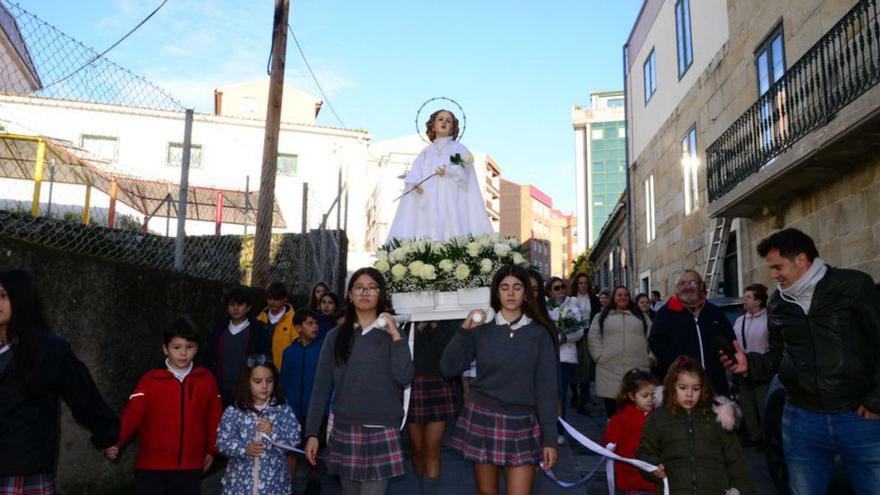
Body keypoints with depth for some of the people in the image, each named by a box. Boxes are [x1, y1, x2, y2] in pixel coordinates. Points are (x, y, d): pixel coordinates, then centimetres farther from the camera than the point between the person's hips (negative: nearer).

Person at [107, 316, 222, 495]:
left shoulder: (206, 380, 0)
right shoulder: (150, 380, -6)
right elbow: (132, 415, -10)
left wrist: (211, 450, 13)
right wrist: (116, 443, -24)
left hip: (190, 467, 2)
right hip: (151, 466, -2)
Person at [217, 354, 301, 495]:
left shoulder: (283, 410, -2)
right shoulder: (233, 412, -3)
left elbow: (295, 439, -7)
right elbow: (222, 442, -5)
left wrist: (273, 431, -22)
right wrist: (244, 449, -20)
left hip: (273, 480, 0)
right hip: (241, 479, 0)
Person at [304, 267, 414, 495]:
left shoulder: (391, 334, 4)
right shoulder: (336, 336, 5)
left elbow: (404, 378, -10)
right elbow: (321, 387, 4)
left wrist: (395, 336, -12)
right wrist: (312, 433, -1)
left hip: (382, 431, -1)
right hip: (344, 430, 2)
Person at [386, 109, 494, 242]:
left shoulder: (459, 149, 13)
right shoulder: (426, 152, 20)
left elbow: (464, 173, -2)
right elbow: (413, 174, 10)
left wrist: (449, 172, -20)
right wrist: (415, 184, -12)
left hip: (451, 203, -2)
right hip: (429, 203, 3)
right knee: (429, 234, -9)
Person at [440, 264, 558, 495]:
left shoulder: (539, 332, 1)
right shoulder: (481, 328, 1)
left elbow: (547, 386, 0)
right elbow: (447, 369, -4)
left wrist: (550, 438, -4)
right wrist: (464, 330, -14)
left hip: (522, 424, -1)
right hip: (481, 419, 1)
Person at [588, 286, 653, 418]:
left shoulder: (641, 316, 18)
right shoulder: (602, 316, 13)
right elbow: (593, 337, 4)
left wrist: (650, 356, 1)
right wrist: (600, 356, -6)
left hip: (638, 368, 1)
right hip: (610, 369, -1)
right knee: (612, 410, 3)